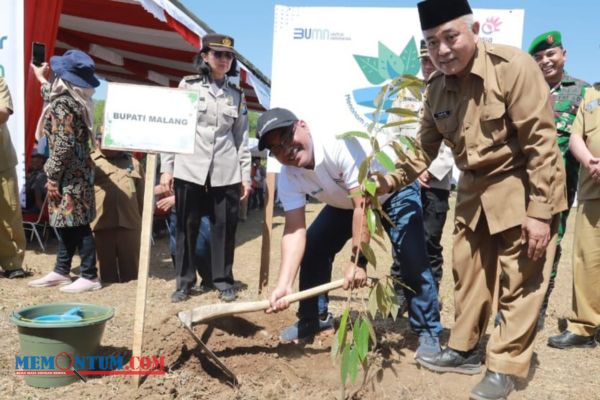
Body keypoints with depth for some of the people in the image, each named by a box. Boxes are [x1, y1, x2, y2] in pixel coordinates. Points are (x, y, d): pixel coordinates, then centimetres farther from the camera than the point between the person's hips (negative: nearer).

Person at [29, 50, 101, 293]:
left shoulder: (62, 106, -19)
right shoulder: (75, 99, 10)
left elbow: (63, 146, -22)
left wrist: (52, 176, -15)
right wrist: (41, 78, 48)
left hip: (69, 175, -10)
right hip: (75, 173, 10)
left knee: (77, 225, -4)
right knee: (65, 224, 15)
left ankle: (90, 277, 3)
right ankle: (61, 272, 24)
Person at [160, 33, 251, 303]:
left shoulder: (236, 95, 11)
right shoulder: (187, 86, 5)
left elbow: (242, 137, 11)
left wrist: (245, 174, 6)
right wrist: (166, 167, -3)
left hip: (226, 172, 2)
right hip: (189, 168, -1)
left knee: (224, 227, 4)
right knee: (187, 226, 4)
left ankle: (223, 281, 16)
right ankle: (184, 282, 15)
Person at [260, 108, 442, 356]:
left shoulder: (341, 145, -39)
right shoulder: (288, 178, -19)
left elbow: (364, 205, -37)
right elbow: (295, 231, -23)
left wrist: (358, 261, -36)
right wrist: (284, 284, -33)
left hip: (393, 192, -5)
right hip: (346, 202, 6)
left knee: (413, 261, -18)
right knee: (312, 248, -3)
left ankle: (428, 332, 2)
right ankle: (314, 318, 16)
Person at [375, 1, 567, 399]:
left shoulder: (514, 66, -22)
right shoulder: (437, 86, -3)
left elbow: (541, 142, -21)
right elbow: (425, 148, 5)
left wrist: (539, 211, -22)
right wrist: (390, 181, -10)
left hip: (522, 186, -6)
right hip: (475, 189, 6)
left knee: (519, 280, 2)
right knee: (468, 271, 14)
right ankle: (464, 350, 32)